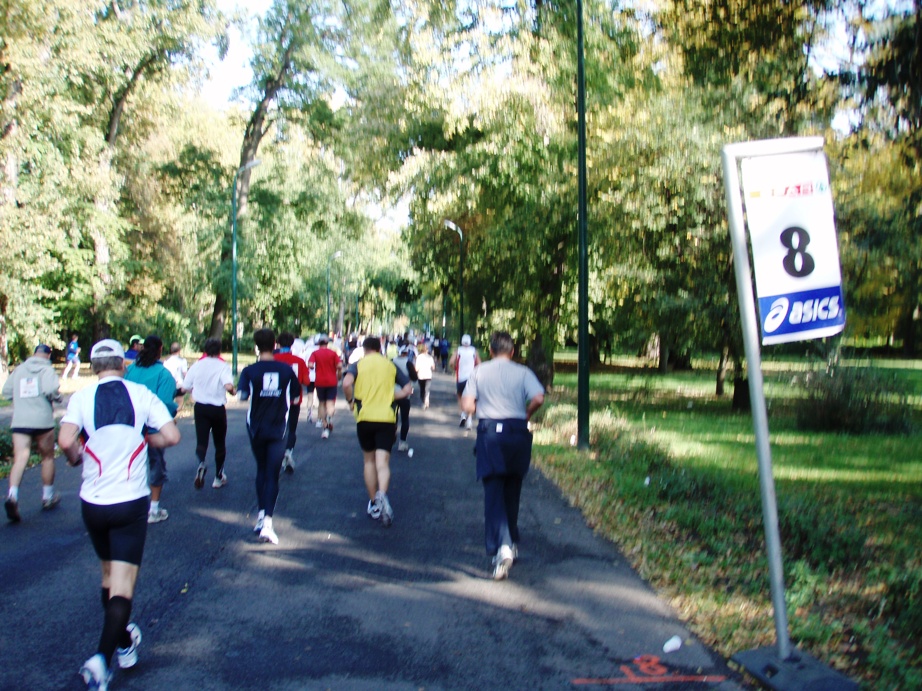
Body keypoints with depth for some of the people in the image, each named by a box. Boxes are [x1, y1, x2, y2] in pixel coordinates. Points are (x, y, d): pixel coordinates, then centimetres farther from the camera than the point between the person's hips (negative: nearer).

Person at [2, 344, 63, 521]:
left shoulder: (19, 369, 11)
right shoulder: (47, 369, -3)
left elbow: (6, 391, 11)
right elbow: (51, 390, -20)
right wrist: (58, 398, 1)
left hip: (19, 421, 3)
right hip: (42, 420, -3)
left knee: (20, 459, -4)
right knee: (47, 457, 15)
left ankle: (12, 495, -27)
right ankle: (48, 496, 25)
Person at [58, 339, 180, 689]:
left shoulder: (81, 397, -3)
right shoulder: (142, 394, -3)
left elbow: (66, 440, -18)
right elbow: (171, 436, -7)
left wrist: (75, 457, 3)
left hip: (92, 503, 2)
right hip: (131, 502, -2)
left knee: (108, 573, 22)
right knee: (123, 583, -2)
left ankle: (125, 643, 36)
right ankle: (102, 658, -19)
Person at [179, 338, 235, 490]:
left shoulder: (196, 366, 1)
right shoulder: (222, 366, -9)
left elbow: (184, 389, 3)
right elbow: (229, 386, -25)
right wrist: (234, 391, -3)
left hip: (200, 407, 2)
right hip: (218, 408, -1)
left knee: (201, 441, -3)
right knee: (219, 444, 14)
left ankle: (201, 464, -34)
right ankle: (218, 477, 22)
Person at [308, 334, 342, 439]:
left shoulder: (315, 353, 0)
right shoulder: (333, 353, 0)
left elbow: (310, 365, -14)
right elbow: (339, 366, -10)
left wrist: (314, 369, 8)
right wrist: (338, 376, 5)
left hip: (319, 381, 1)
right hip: (332, 381, -1)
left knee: (321, 403, 13)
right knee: (330, 402, 1)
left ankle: (325, 426, 11)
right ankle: (329, 416, -33)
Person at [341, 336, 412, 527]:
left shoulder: (358, 364, 4)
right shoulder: (390, 365, 10)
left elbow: (347, 383, -16)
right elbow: (407, 389, 7)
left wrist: (350, 401, 0)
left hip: (365, 417, 0)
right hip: (387, 418, 0)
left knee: (369, 460, 16)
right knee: (383, 462, -6)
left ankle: (374, 503, 21)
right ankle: (382, 495, -33)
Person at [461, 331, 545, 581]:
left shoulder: (479, 371, 5)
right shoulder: (522, 372, 3)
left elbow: (467, 406, -2)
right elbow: (539, 398, -12)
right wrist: (526, 414, 7)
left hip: (489, 433, -1)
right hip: (517, 432, 1)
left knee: (493, 491, -4)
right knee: (512, 492, 17)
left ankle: (502, 546, -23)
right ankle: (511, 544, 28)